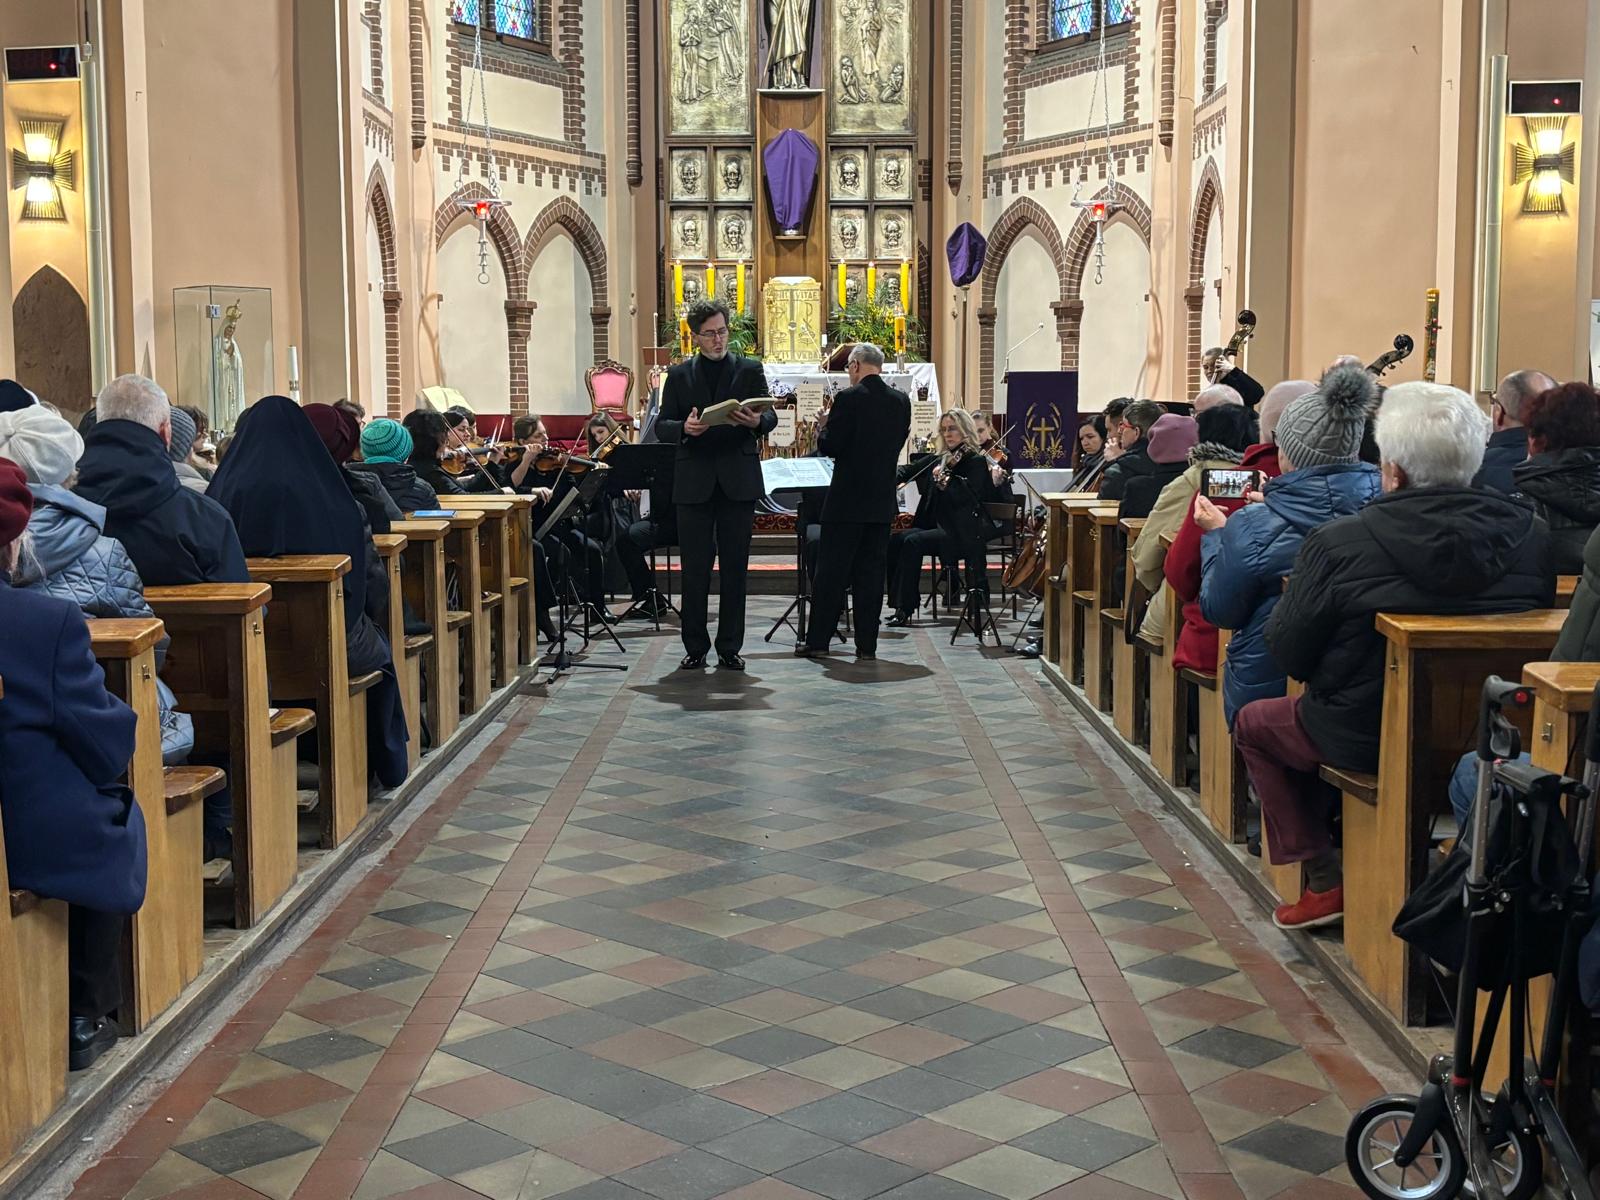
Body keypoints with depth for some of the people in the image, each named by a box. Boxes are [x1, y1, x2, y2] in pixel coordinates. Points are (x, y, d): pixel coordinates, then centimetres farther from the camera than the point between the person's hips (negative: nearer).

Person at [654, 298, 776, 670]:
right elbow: (661, 426, 5)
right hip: (694, 481, 0)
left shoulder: (750, 370, 8)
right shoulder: (679, 375, 9)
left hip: (738, 481, 0)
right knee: (694, 569, 2)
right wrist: (684, 428, -16)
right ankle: (695, 647, 11)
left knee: (735, 568, 3)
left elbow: (770, 416, 2)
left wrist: (757, 422, -21)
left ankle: (730, 647, 11)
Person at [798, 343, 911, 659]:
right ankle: (867, 644, 8)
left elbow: (830, 447, -13)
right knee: (872, 571, 8)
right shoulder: (901, 400, 4)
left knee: (831, 572, 2)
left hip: (847, 499, -5)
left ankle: (818, 640, 6)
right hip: (883, 501, 5)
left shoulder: (848, 399, -13)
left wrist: (823, 427, 6)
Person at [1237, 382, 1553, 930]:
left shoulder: (1339, 542, -22)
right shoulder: (1530, 532, -10)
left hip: (1367, 739, -5)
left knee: (1253, 722, 24)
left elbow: (1288, 653, -13)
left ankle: (1324, 879, 19)